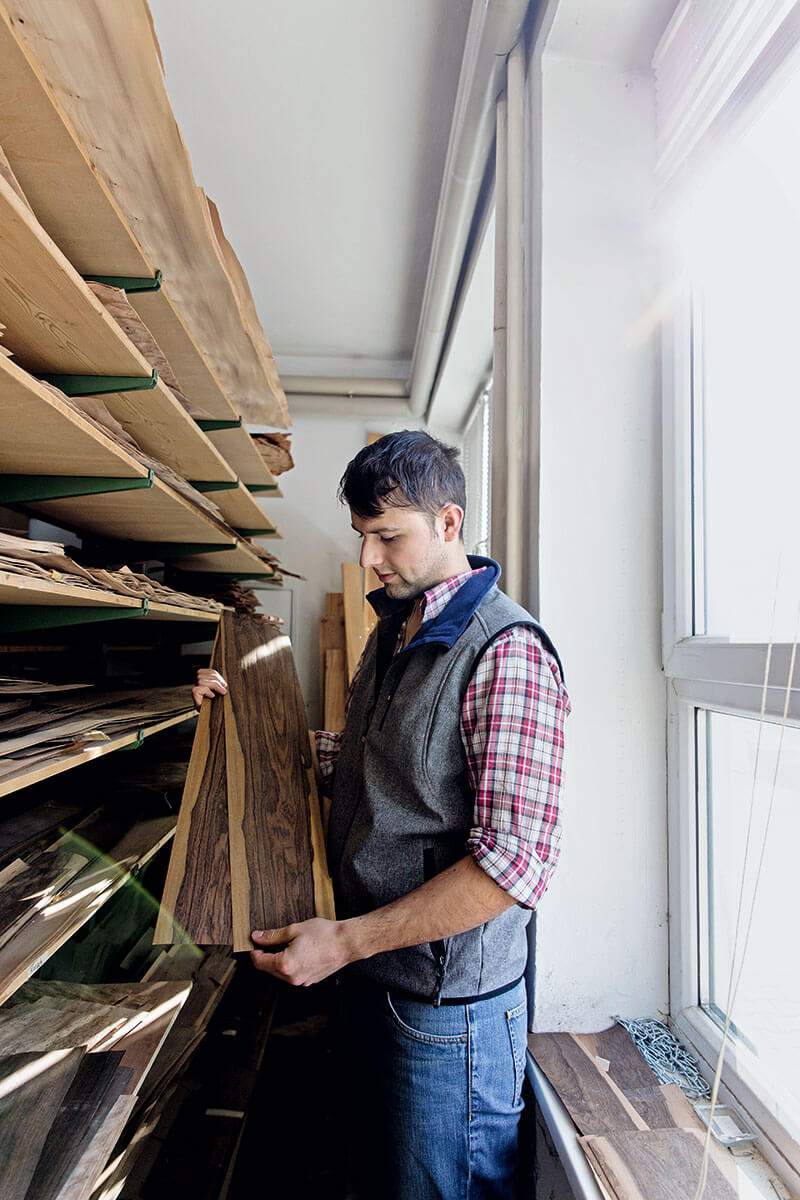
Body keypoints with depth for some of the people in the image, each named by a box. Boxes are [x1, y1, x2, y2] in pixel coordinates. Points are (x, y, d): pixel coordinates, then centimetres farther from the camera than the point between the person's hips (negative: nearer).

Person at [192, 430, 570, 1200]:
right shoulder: (392, 632, 5)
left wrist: (345, 940, -24)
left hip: (446, 1008, -8)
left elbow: (515, 863, -27)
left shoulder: (507, 651, -24)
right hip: (368, 976, 8)